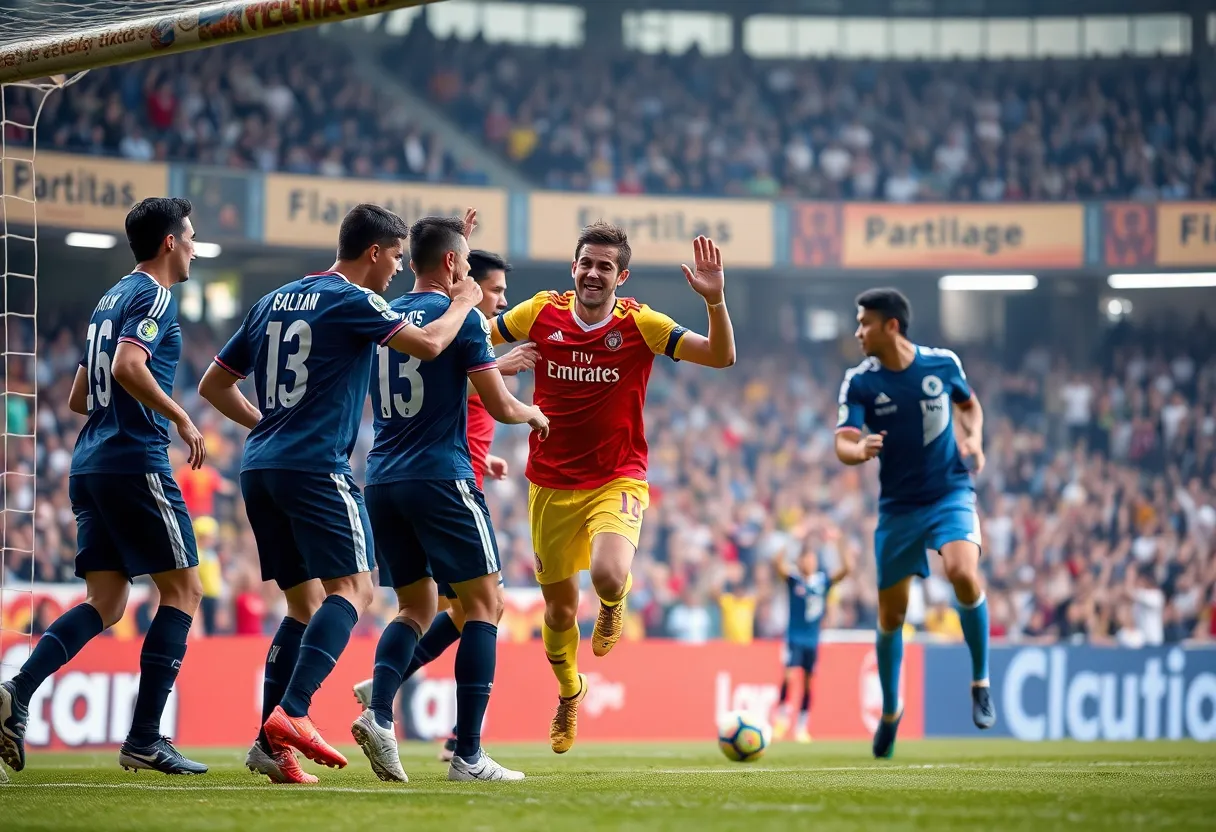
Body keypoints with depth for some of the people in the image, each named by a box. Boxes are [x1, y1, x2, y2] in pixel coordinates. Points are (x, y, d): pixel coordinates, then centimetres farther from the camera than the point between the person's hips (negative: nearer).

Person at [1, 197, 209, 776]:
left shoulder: (110, 299, 21)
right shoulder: (154, 296, -6)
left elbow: (79, 398, 25)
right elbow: (128, 367, -24)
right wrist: (181, 420, -16)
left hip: (90, 464, 9)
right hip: (135, 462, -9)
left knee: (104, 604, 5)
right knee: (183, 590, -1)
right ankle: (144, 739, -6)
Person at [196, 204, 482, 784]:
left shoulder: (273, 302, 18)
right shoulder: (350, 301, -5)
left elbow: (214, 385, 21)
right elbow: (428, 345, -13)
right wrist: (463, 302, 4)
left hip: (260, 468, 8)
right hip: (316, 468, -8)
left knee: (304, 604, 10)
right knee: (352, 589, -9)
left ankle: (271, 743, 0)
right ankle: (291, 713, -26)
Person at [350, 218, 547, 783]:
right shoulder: (460, 316, -6)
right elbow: (499, 406, -7)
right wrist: (534, 415, 16)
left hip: (382, 481, 6)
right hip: (441, 477, -6)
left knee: (415, 608, 15)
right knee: (484, 604, 2)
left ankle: (378, 713, -11)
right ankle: (468, 754, -6)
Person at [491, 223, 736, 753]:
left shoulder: (639, 323, -10)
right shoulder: (542, 313, -4)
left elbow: (721, 356, -16)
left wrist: (714, 301, -32)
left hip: (617, 480, -3)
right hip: (550, 484, 3)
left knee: (608, 575, -29)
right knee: (559, 606, 11)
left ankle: (614, 603, 11)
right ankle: (568, 693, 43)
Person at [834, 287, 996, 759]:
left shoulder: (943, 364, -4)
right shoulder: (859, 383, -7)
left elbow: (969, 404, 16)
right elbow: (843, 446, -17)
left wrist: (974, 440, -3)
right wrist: (859, 450, -40)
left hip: (950, 494, -1)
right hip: (897, 506, 2)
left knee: (963, 572, -29)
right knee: (891, 615, 8)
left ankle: (980, 683, -11)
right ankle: (890, 710, 32)